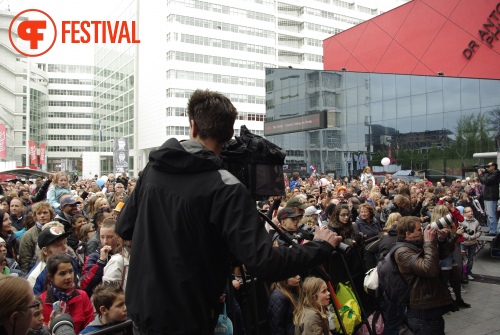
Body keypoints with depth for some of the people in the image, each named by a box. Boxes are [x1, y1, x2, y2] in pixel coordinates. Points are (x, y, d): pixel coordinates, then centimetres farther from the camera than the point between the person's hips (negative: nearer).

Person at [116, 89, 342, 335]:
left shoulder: (153, 169, -3)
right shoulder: (225, 188, -21)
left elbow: (124, 228, 7)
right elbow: (263, 264, -25)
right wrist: (322, 246, -11)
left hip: (140, 307, 6)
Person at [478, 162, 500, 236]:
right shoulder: (489, 174, 17)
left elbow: (486, 181, -21)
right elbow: (483, 181, 21)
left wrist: (480, 174, -7)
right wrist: (481, 173, 10)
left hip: (491, 197, -10)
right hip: (487, 197, 10)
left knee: (491, 215, -11)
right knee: (489, 214, 16)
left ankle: (493, 231, -10)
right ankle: (491, 229, 24)